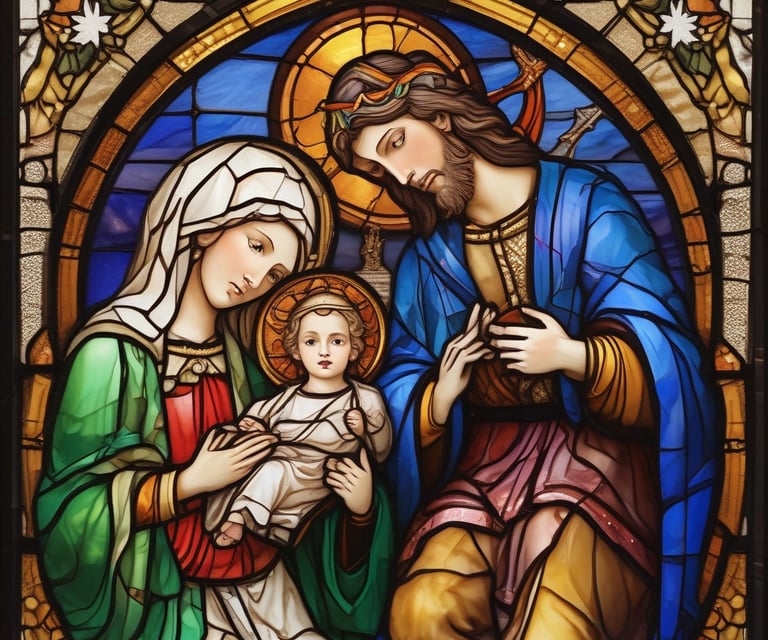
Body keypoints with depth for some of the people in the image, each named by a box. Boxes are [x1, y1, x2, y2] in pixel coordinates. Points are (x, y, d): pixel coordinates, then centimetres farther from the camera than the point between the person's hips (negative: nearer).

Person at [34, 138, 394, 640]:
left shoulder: (241, 349, 3)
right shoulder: (115, 351, -13)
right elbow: (69, 503, -11)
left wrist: (360, 504, -7)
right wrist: (190, 482, -16)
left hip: (269, 580, 5)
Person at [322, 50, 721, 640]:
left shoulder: (585, 204, -2)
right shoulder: (425, 261, 11)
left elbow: (662, 354, -5)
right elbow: (400, 402, 9)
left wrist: (573, 357, -21)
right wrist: (439, 398, -12)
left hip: (598, 448, -3)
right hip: (486, 457, 4)